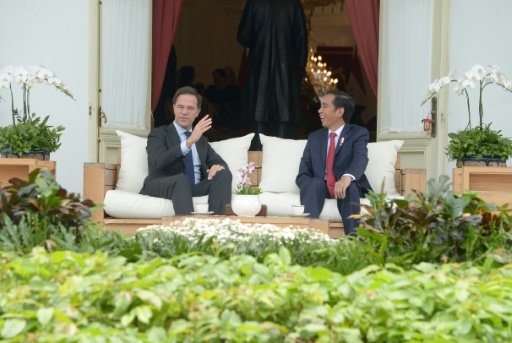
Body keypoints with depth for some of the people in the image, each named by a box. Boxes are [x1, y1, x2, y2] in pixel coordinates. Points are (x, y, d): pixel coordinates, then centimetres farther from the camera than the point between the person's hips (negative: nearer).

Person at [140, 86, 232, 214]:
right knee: (181, 179, -37)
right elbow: (158, 162, -16)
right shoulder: (158, 134, 5)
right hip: (162, 187, -5)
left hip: (195, 188, 5)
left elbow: (221, 163, 17)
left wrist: (219, 166, -11)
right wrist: (189, 141, -26)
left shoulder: (202, 140, 25)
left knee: (223, 174, -20)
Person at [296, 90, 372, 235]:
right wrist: (311, 188, -20)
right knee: (315, 183, -31)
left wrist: (347, 177, -43)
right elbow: (302, 174, 6)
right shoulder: (314, 138, 14)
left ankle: (353, 237, -47)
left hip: (350, 188, -2)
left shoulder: (358, 133, 3)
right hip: (319, 188, 2)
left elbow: (360, 159, -19)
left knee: (349, 185, -35)